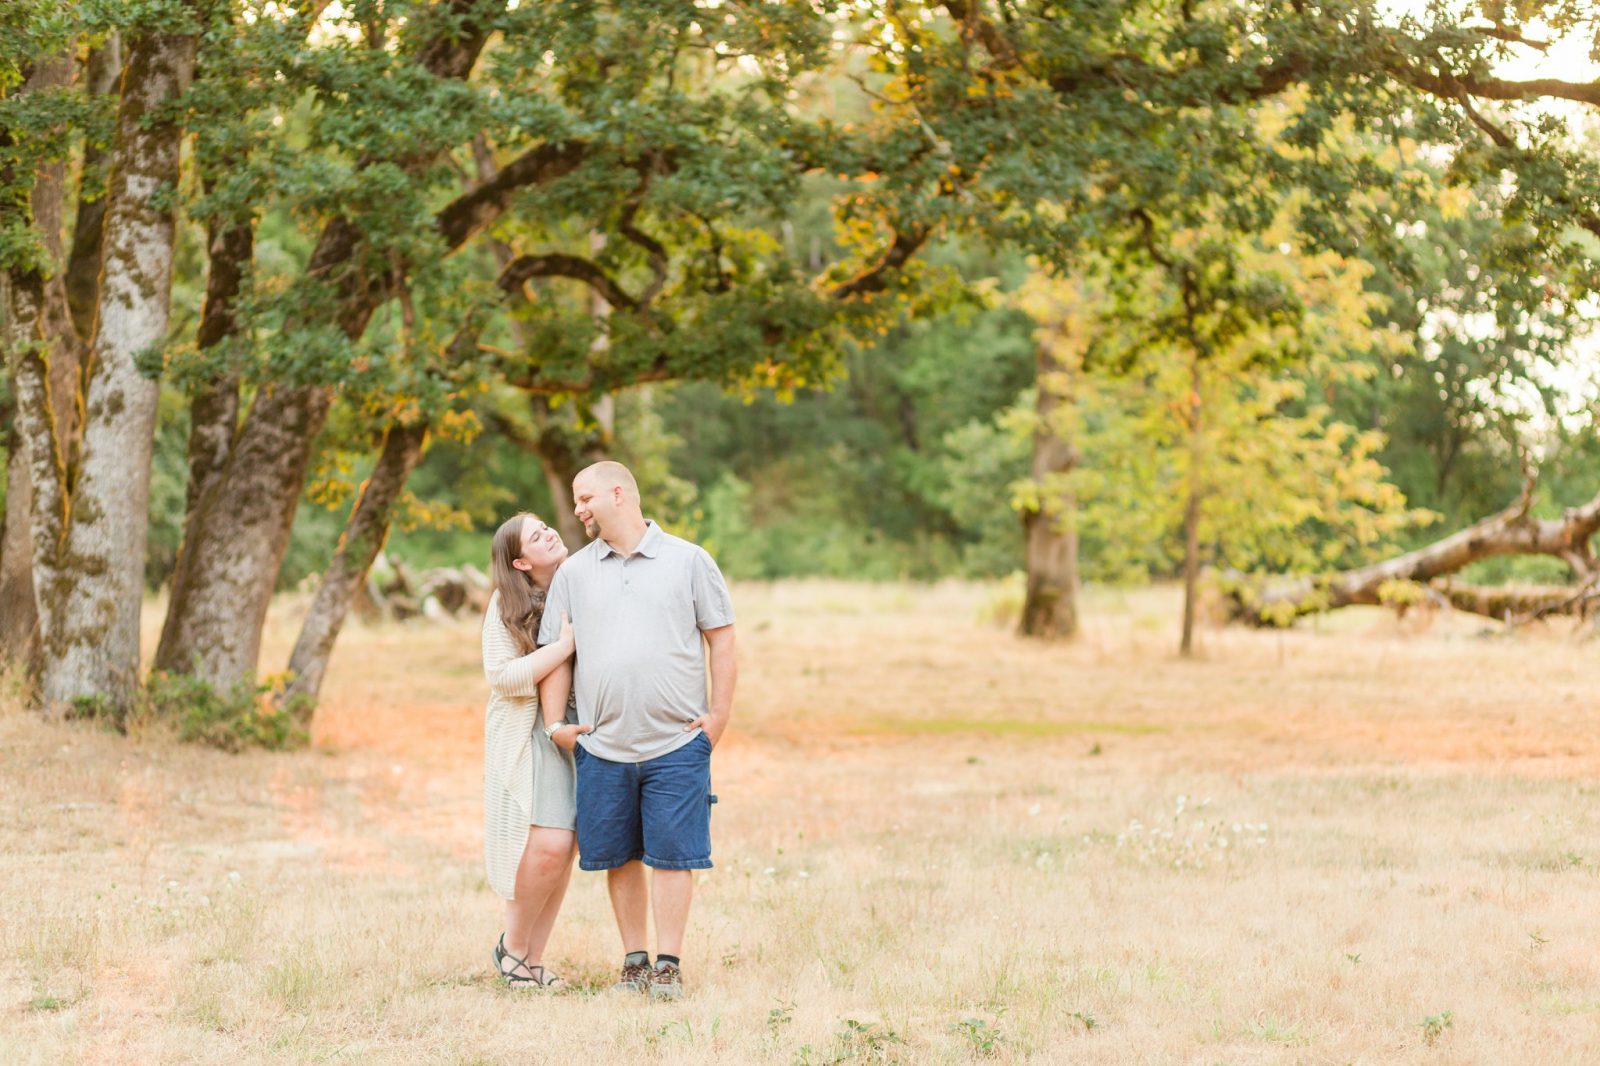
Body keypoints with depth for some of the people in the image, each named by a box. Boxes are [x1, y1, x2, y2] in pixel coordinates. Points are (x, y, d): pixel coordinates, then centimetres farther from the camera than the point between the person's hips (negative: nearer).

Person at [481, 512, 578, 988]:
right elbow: (502, 677, -12)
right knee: (547, 845, -15)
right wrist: (564, 647, -17)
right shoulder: (507, 605, -5)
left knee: (563, 850, 1)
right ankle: (512, 945, 7)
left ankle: (533, 961, 11)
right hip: (527, 738, -4)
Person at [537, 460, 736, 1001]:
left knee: (673, 855, -3)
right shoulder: (573, 573, 11)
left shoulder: (688, 560, 4)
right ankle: (634, 959, 17)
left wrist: (719, 714, -2)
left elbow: (721, 639, 4)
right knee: (618, 857, 6)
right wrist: (554, 722, 2)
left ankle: (668, 964, 4)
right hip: (602, 746, 3)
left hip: (678, 743, -3)